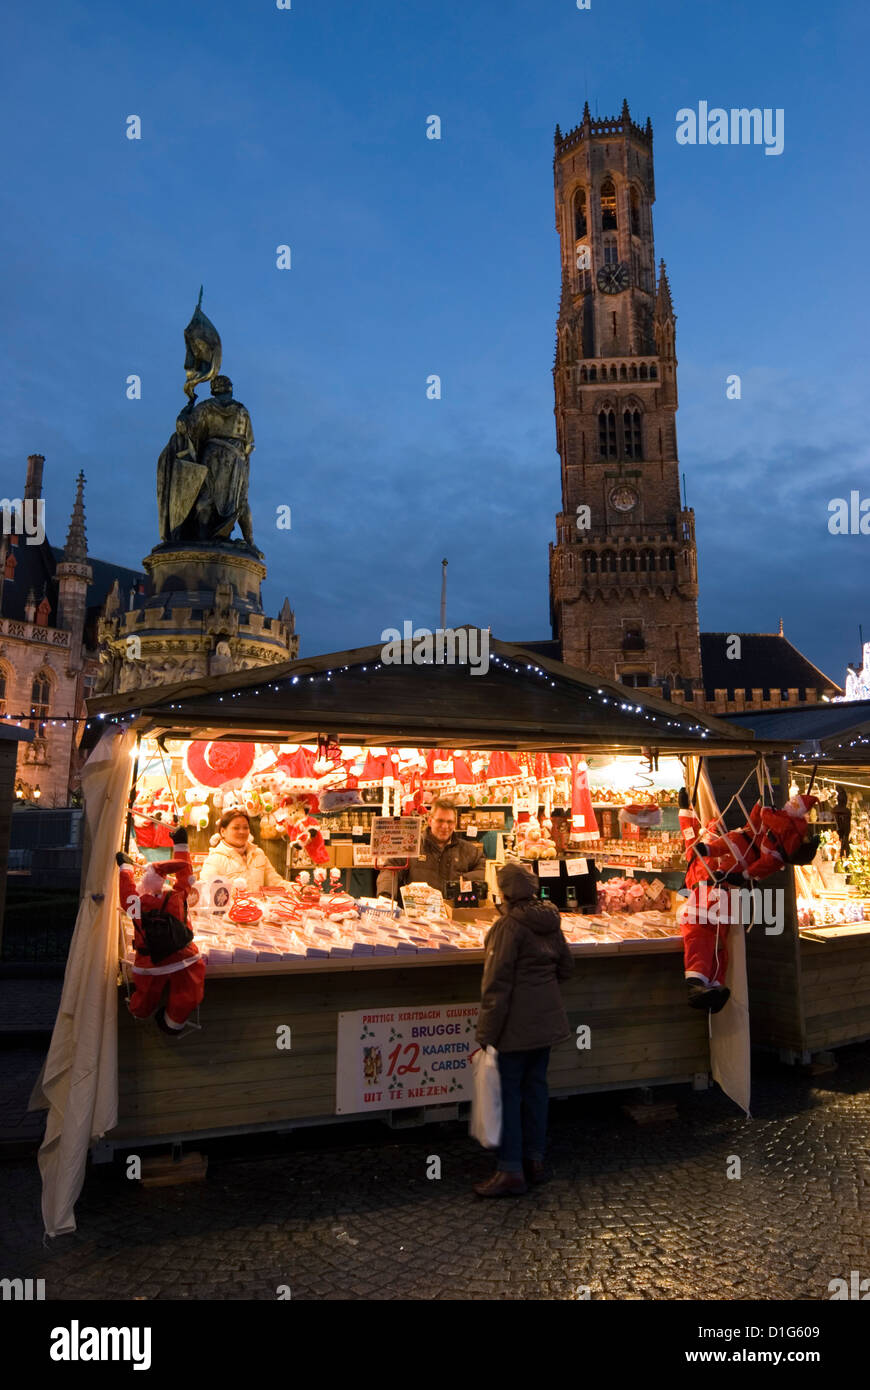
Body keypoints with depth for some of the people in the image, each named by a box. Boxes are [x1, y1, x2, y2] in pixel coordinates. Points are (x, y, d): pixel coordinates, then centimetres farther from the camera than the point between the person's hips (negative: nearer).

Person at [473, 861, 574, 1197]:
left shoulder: (509, 925, -18)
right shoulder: (550, 922, 5)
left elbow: (497, 983, -19)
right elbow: (566, 967, 14)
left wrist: (486, 1035, -16)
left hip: (517, 1024, -8)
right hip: (547, 1018, 8)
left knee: (507, 1091, 1)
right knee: (535, 1085, 16)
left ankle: (511, 1171, 6)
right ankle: (535, 1160, 26)